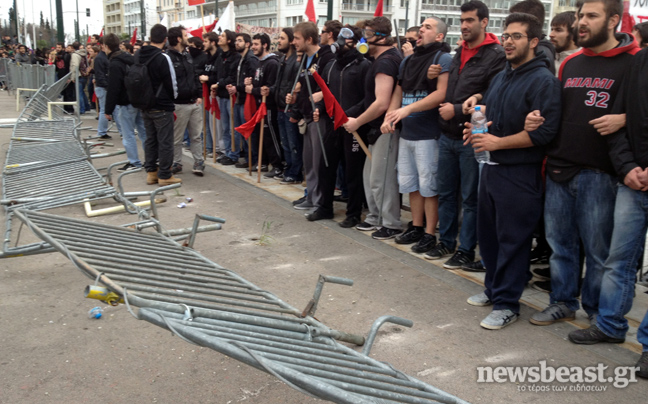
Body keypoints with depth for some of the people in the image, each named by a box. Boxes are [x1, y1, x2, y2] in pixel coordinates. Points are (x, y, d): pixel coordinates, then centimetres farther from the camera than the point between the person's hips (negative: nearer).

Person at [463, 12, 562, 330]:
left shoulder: (543, 81, -12)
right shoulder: (501, 77, 15)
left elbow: (544, 132, -21)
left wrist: (498, 142, -20)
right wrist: (477, 127, 4)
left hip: (520, 174, -9)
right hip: (492, 168, 9)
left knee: (513, 239, -1)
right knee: (487, 232, 16)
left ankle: (506, 304, 10)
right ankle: (493, 288, 33)